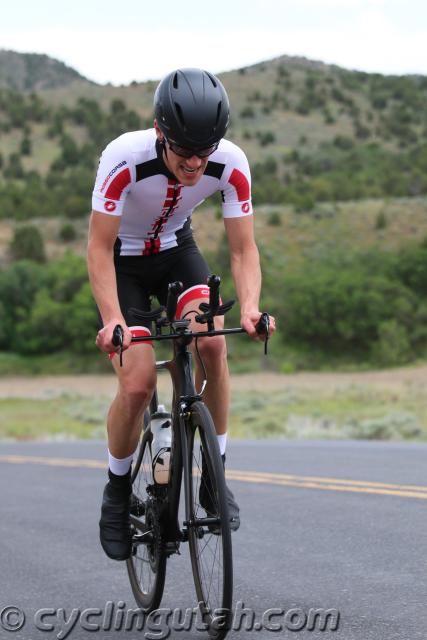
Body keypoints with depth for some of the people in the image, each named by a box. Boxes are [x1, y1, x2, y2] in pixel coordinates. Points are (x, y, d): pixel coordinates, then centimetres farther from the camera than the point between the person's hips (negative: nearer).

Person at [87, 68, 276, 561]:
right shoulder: (124, 158, -34)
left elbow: (243, 250, -19)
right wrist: (113, 320, -43)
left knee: (212, 342, -25)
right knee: (138, 384, -17)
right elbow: (99, 248, -29)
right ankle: (117, 492, 9)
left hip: (176, 251, 3)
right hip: (122, 261, -3)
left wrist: (250, 308, -38)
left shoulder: (230, 164, -25)